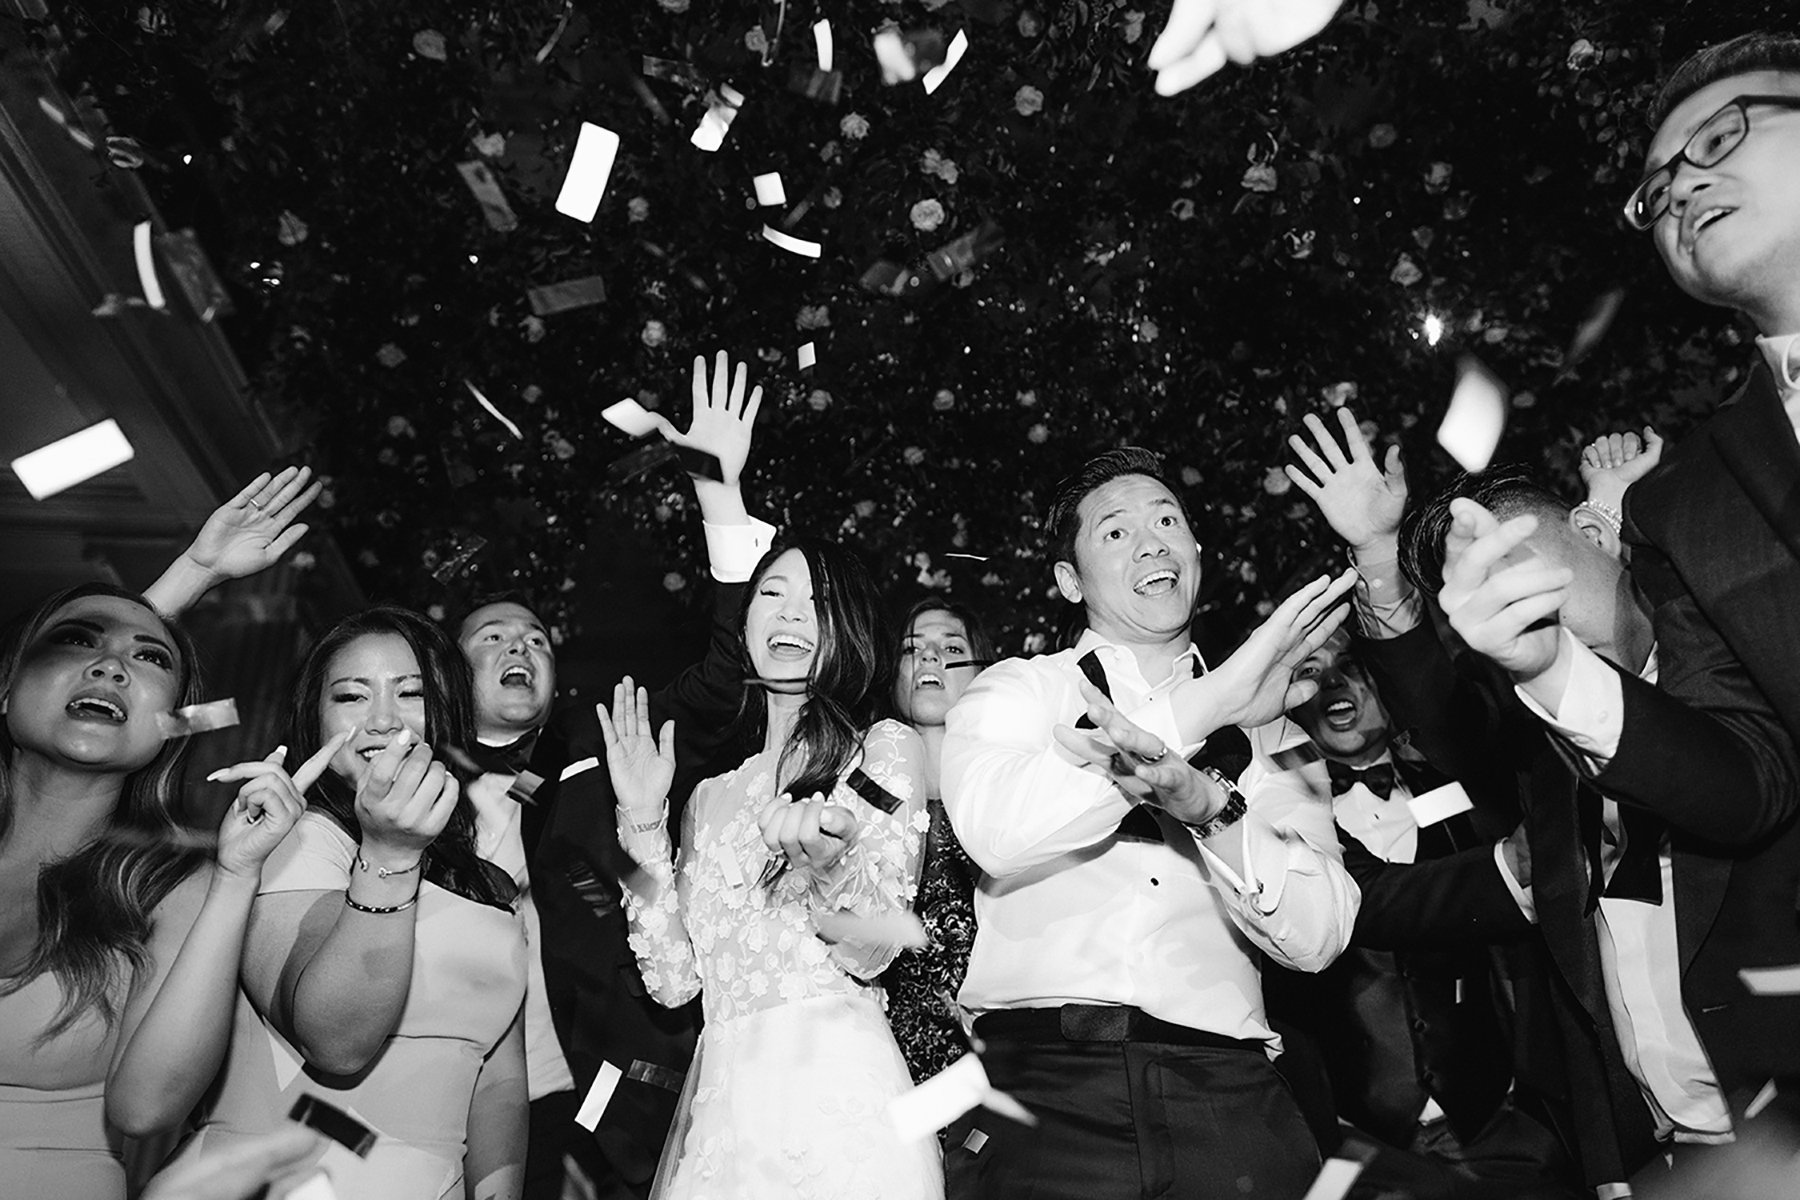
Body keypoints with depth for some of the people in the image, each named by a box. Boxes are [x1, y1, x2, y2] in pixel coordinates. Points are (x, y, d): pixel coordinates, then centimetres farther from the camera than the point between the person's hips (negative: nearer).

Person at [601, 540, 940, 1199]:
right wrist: (644, 821, 0)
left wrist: (825, 864, -30)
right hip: (717, 1110, 4)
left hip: (836, 1099, -4)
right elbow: (673, 979, 4)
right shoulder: (712, 794, 13)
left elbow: (872, 949, -10)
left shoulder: (885, 747, 0)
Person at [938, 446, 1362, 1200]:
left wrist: (1209, 804, -17)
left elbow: (1315, 936, 1)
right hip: (1043, 1091, -2)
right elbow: (993, 829, -16)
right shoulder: (1014, 690, 5)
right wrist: (1211, 701, -15)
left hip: (1228, 1104, 2)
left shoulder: (1268, 733, 12)